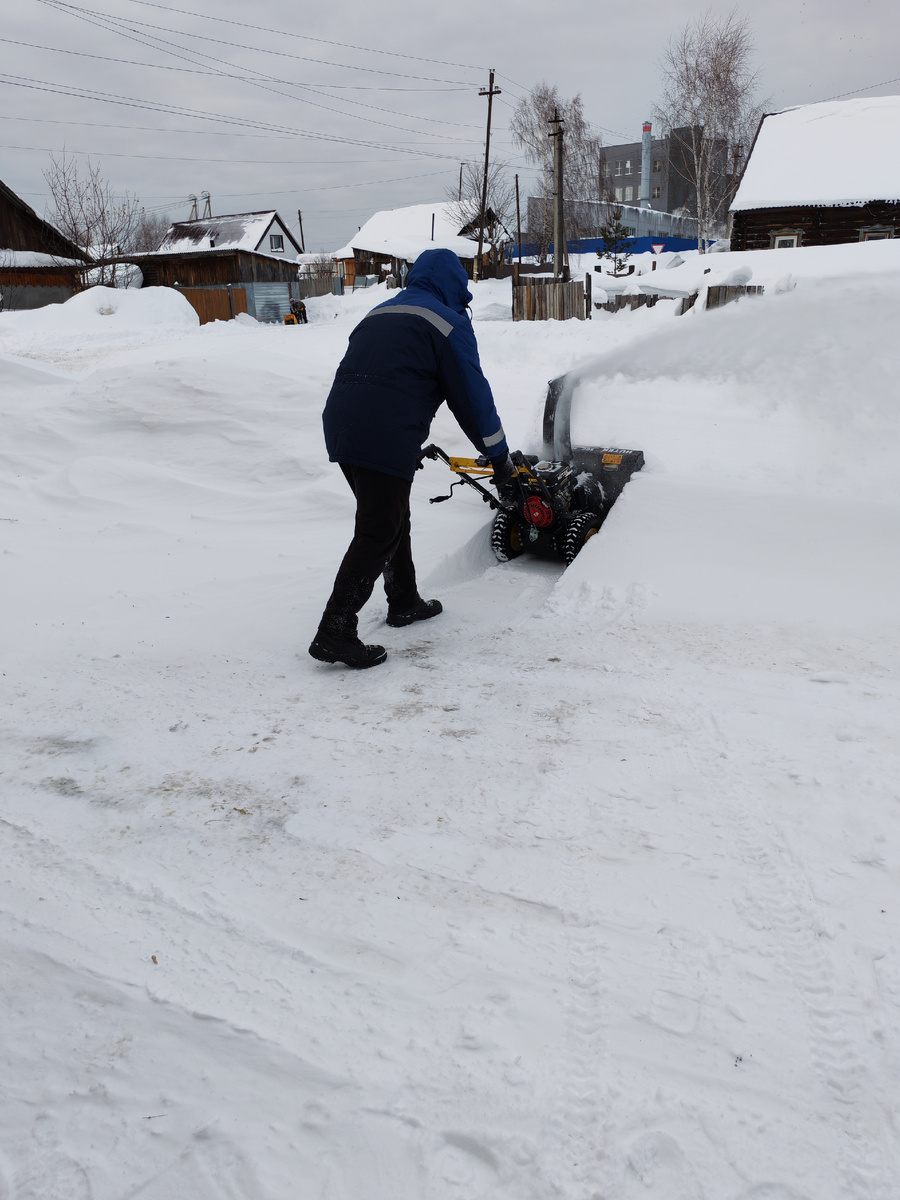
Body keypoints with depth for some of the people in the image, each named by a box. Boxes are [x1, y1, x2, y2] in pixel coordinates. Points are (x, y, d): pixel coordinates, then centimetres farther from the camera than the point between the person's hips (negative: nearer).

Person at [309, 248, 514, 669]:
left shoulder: (381, 313, 27)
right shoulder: (448, 321, 3)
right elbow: (471, 394, 0)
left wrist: (414, 445, 37)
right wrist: (499, 455, 11)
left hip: (340, 425, 9)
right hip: (383, 438, -8)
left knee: (391, 517, 22)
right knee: (378, 533, -5)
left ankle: (404, 602, 36)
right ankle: (334, 633, -8)